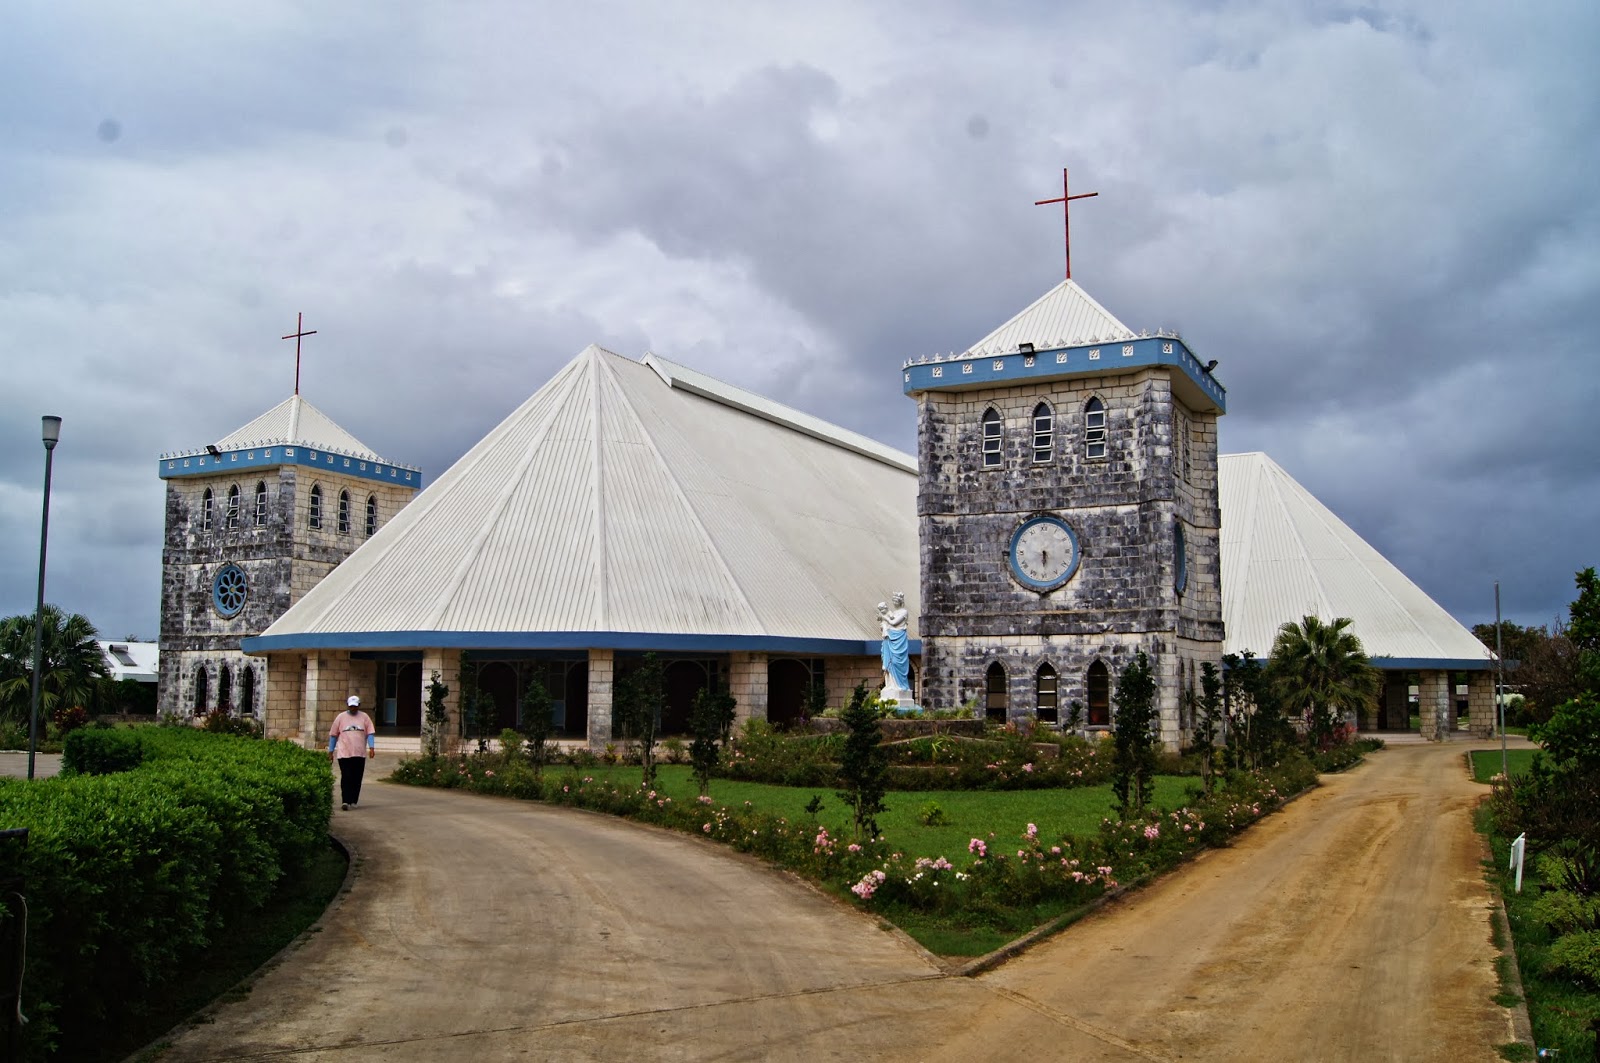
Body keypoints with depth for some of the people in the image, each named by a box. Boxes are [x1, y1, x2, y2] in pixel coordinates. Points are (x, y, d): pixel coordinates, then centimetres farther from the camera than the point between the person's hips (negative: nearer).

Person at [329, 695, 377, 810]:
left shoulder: (364, 717, 7)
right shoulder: (340, 717, 5)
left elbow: (370, 733, 3)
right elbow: (333, 735, 8)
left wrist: (371, 747, -10)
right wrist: (330, 751, 7)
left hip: (360, 754, 2)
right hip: (344, 753, -2)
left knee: (357, 779, 5)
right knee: (346, 778, -10)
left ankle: (353, 801, 15)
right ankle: (346, 801, -12)